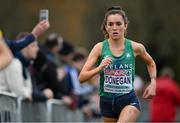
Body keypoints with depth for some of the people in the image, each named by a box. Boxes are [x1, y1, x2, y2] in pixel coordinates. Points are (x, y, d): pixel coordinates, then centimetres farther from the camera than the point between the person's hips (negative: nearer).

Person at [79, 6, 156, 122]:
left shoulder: (135, 47, -3)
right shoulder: (100, 48, -5)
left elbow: (151, 63, 19)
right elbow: (82, 77, -8)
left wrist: (153, 82, 4)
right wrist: (100, 68, -25)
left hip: (129, 101, -2)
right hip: (107, 102, 2)